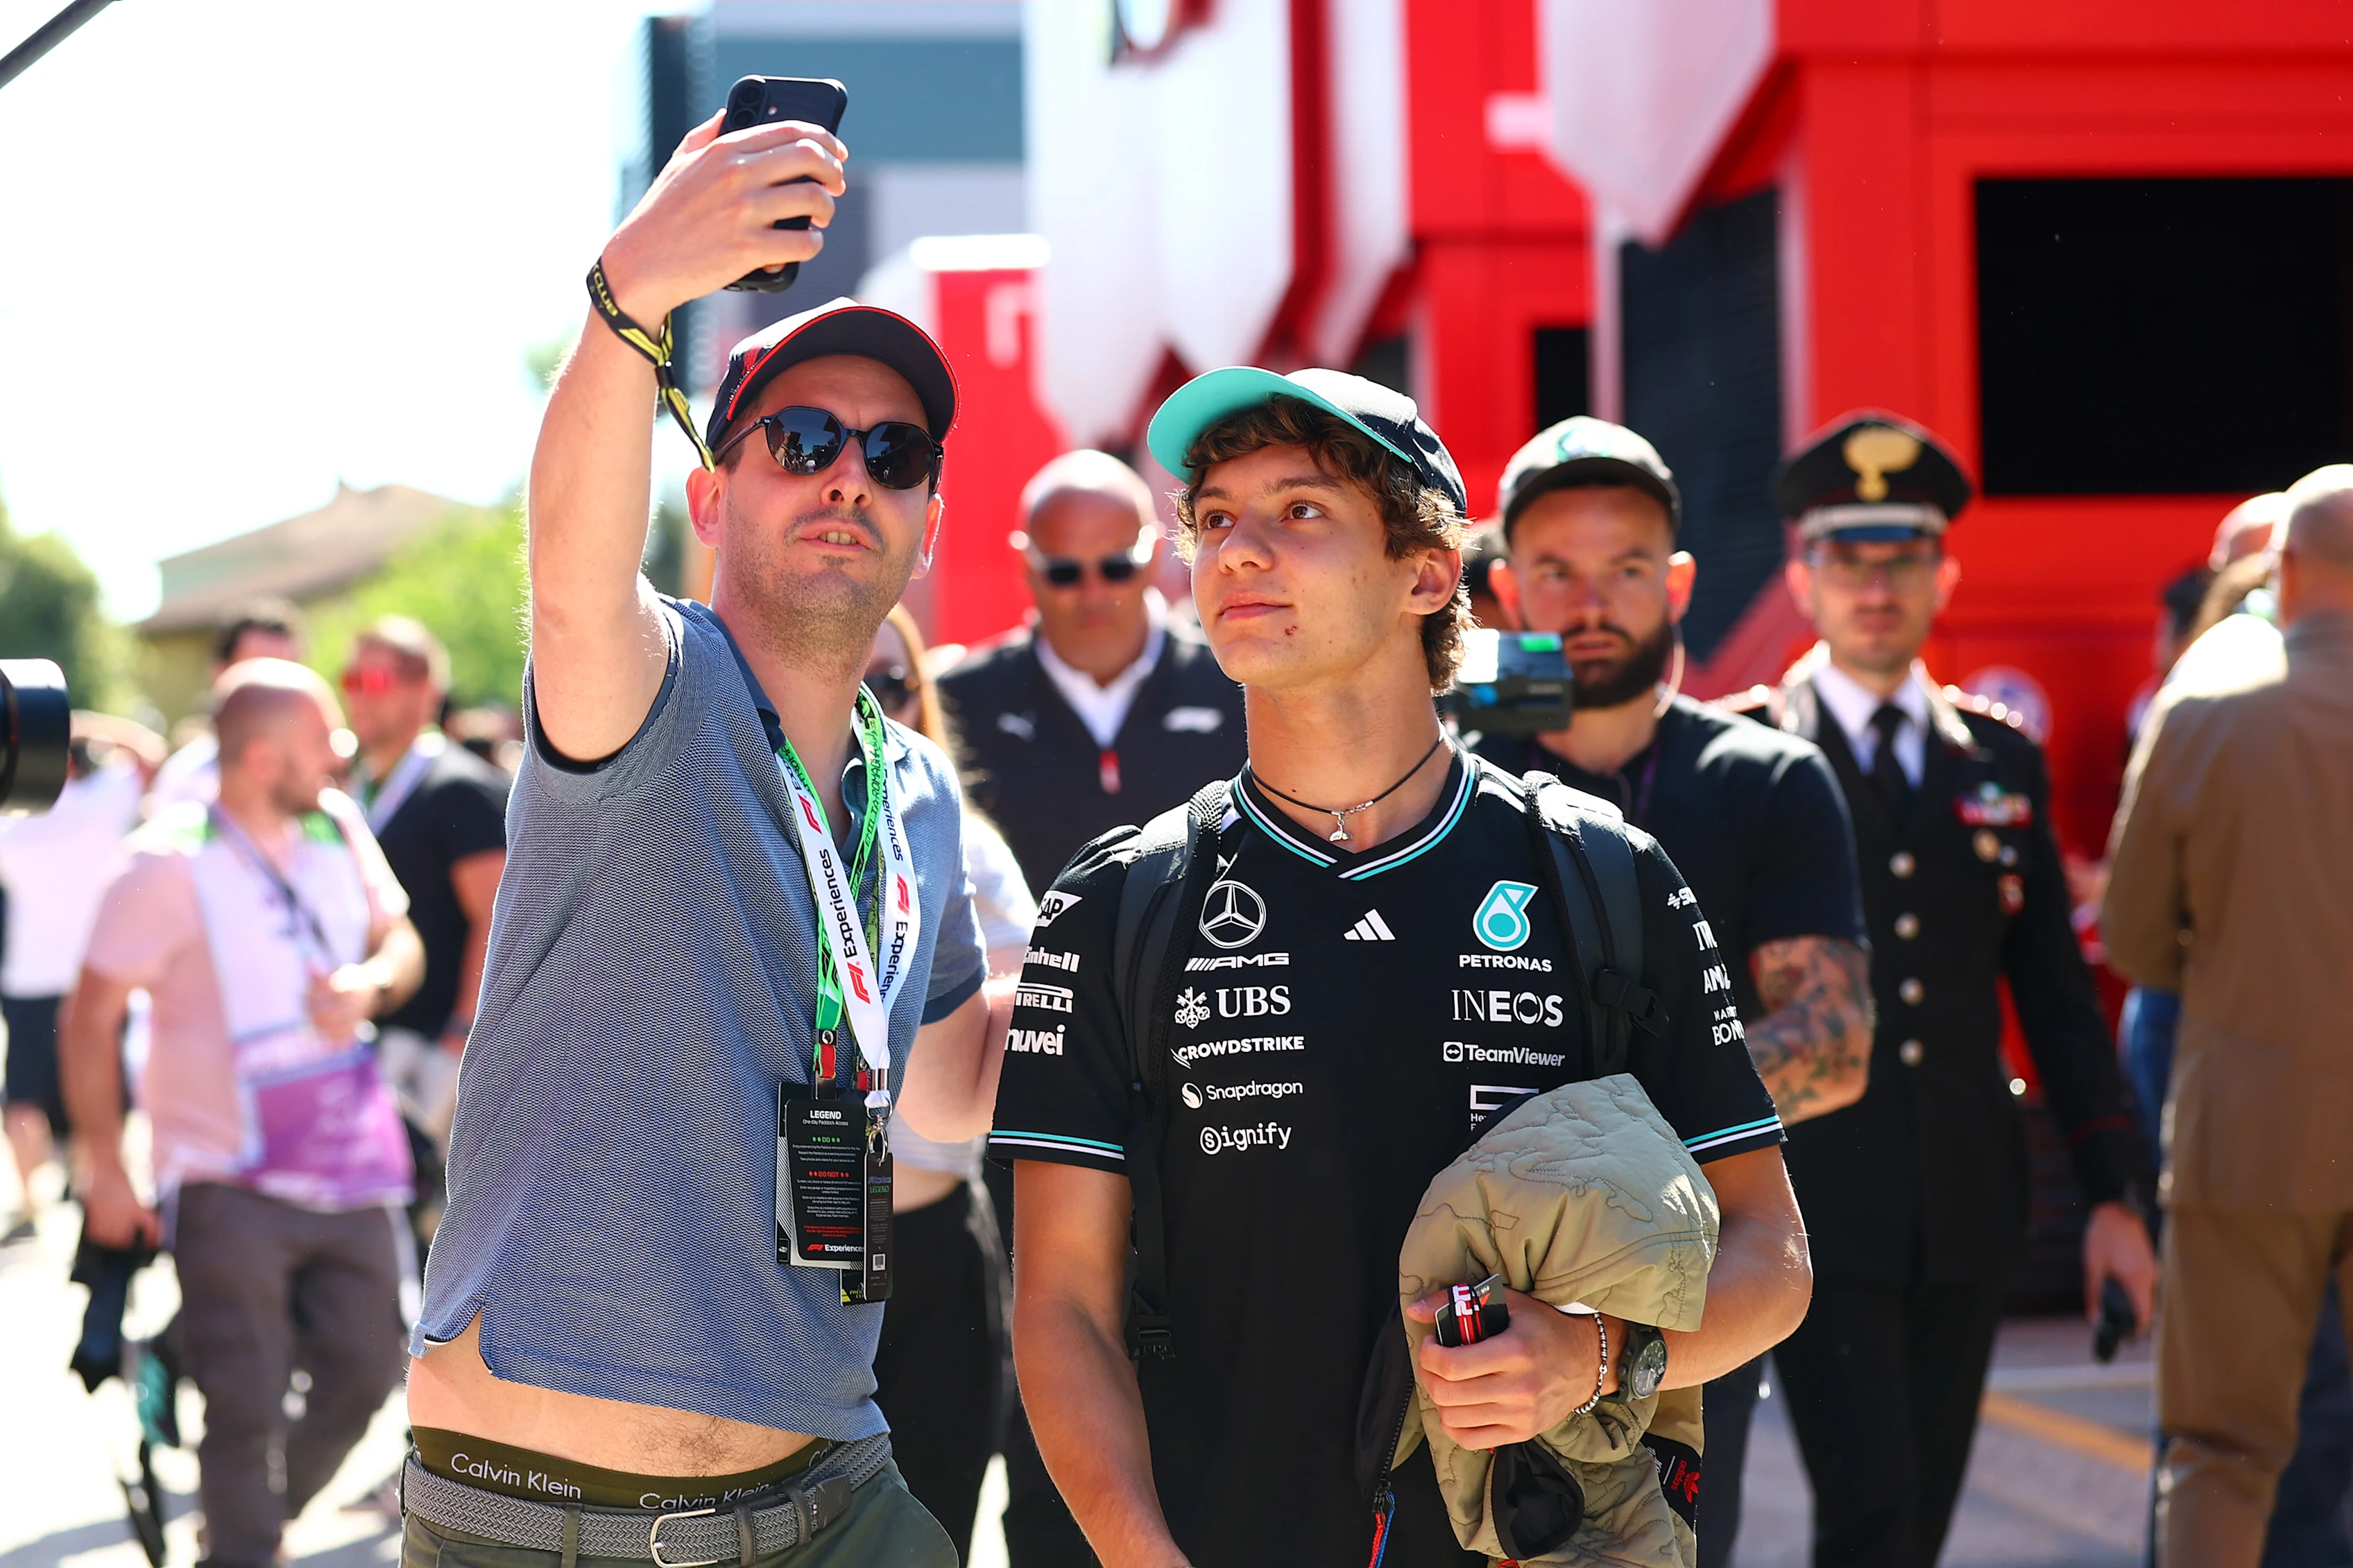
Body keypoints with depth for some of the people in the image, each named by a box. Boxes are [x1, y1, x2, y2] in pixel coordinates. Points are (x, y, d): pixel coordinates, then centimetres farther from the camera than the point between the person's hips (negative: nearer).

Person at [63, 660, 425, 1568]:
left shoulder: (338, 826, 3)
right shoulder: (171, 864, -14)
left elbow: (401, 943, 14)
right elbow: (92, 1016, -9)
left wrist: (370, 986, -10)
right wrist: (104, 1167, -8)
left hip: (350, 1172, 6)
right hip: (231, 1186, -6)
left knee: (361, 1375, 12)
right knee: (244, 1409, -1)